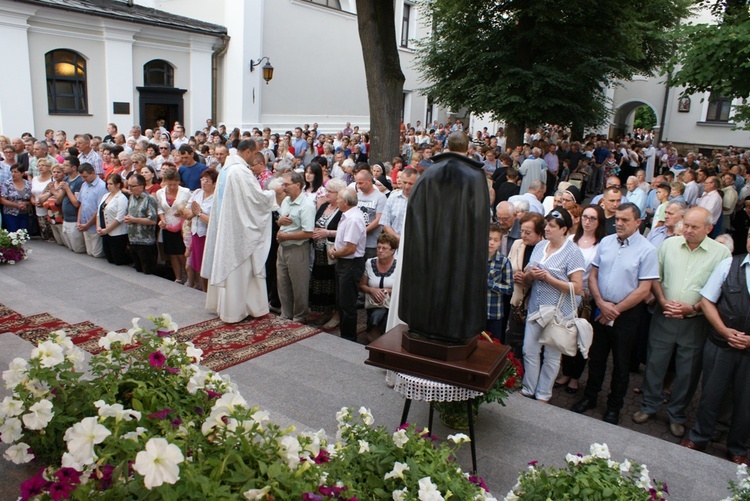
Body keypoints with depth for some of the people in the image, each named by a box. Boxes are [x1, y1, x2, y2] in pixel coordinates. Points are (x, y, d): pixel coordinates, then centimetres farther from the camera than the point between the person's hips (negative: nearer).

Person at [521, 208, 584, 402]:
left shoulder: (573, 252, -9)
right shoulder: (539, 247, 9)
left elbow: (577, 288, -15)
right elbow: (525, 281, 14)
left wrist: (549, 278, -20)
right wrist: (530, 275, -9)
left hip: (558, 312, -5)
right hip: (535, 308, 5)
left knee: (552, 355, 9)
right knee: (529, 350, 9)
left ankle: (543, 394, 23)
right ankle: (528, 389, 25)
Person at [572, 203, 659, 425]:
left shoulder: (647, 250, -11)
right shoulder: (605, 242, 1)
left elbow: (643, 290, -13)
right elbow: (592, 276, 4)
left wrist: (616, 310, -11)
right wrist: (601, 303, -9)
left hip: (626, 315, -3)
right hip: (600, 310, 4)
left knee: (621, 364, 11)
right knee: (596, 357, 16)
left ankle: (614, 407, 28)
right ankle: (589, 397, 33)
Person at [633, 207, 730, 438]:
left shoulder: (721, 253, -7)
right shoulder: (669, 245, 1)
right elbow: (655, 277, 6)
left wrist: (693, 308, -16)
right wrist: (663, 301, -8)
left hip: (695, 322, -2)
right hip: (664, 316, 2)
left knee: (688, 372, 10)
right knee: (655, 364, 11)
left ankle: (677, 415, 28)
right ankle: (649, 406, 29)